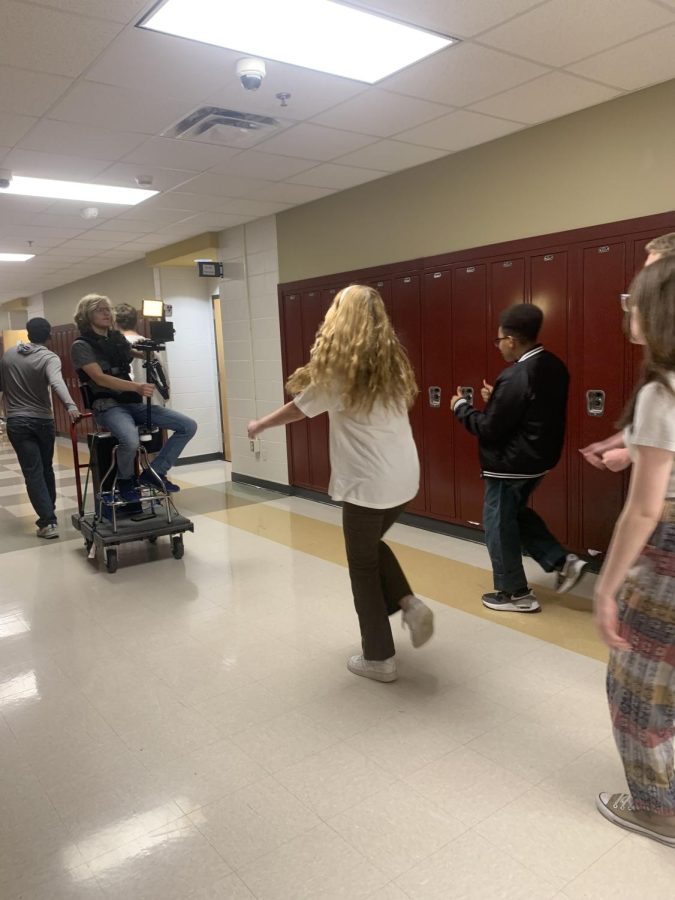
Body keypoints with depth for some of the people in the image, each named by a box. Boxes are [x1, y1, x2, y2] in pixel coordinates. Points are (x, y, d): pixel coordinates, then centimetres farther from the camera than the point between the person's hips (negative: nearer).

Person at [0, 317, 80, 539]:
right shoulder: (49, 358, -10)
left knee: (33, 472, -3)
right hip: (43, 421, -1)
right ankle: (50, 514, 29)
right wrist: (70, 406, -45)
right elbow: (57, 382, -30)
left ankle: (48, 521, -12)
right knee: (46, 468, 17)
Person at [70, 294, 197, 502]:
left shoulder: (118, 339, 15)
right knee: (131, 441, -39)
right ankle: (126, 480, -6)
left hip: (134, 403, 7)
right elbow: (100, 378, -16)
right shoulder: (81, 346, -3)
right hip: (108, 406, -6)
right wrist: (137, 386, -28)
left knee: (188, 426, -8)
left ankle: (154, 472, 1)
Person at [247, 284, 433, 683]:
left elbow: (299, 409, 2)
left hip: (368, 481, -6)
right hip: (405, 475, 7)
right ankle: (409, 603, 10)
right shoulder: (393, 359, 7)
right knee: (372, 543, 28)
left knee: (363, 565, 9)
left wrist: (260, 426, 20)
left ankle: (379, 658, 17)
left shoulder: (339, 364, -8)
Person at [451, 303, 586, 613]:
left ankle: (515, 593, 18)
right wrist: (497, 399, 8)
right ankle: (563, 561, 20)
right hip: (537, 458, 10)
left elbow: (490, 429, -21)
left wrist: (461, 407, -6)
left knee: (498, 524, 6)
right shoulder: (553, 366, 4)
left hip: (510, 464, -9)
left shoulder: (516, 377, -25)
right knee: (516, 513, 26)